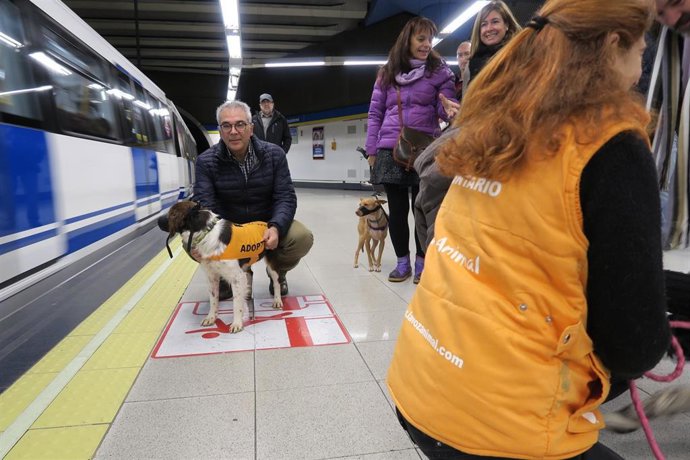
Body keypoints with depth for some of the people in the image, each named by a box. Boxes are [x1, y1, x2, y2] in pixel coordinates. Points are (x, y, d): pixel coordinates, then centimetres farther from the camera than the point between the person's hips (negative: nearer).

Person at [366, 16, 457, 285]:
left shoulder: (439, 71, 6)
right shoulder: (387, 73, 12)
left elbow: (445, 108, 0)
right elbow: (375, 113, 11)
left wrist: (448, 108, -25)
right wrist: (372, 149, 4)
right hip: (390, 150, 2)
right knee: (397, 208, 5)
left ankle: (422, 263, 16)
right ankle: (402, 262, 18)